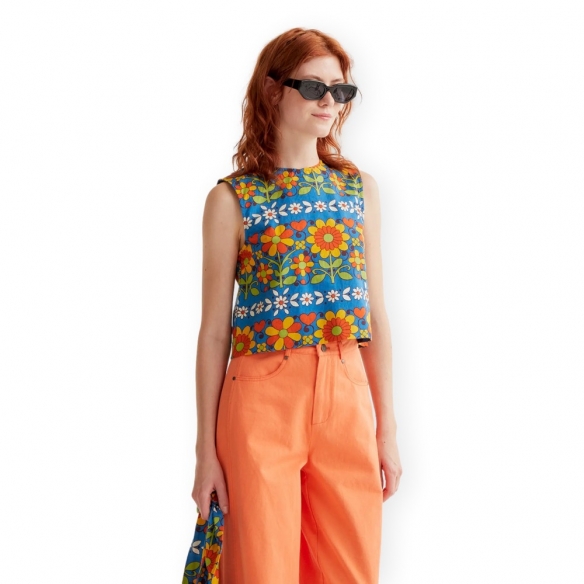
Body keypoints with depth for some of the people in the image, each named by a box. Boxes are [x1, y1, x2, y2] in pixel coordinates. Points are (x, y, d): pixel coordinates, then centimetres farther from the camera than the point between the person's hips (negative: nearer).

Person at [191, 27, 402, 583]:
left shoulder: (360, 188, 10)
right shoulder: (232, 198, 0)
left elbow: (376, 314, 11)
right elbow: (214, 330, -1)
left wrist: (387, 428, 9)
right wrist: (206, 450, -3)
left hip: (347, 395, 3)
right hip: (262, 396, -3)